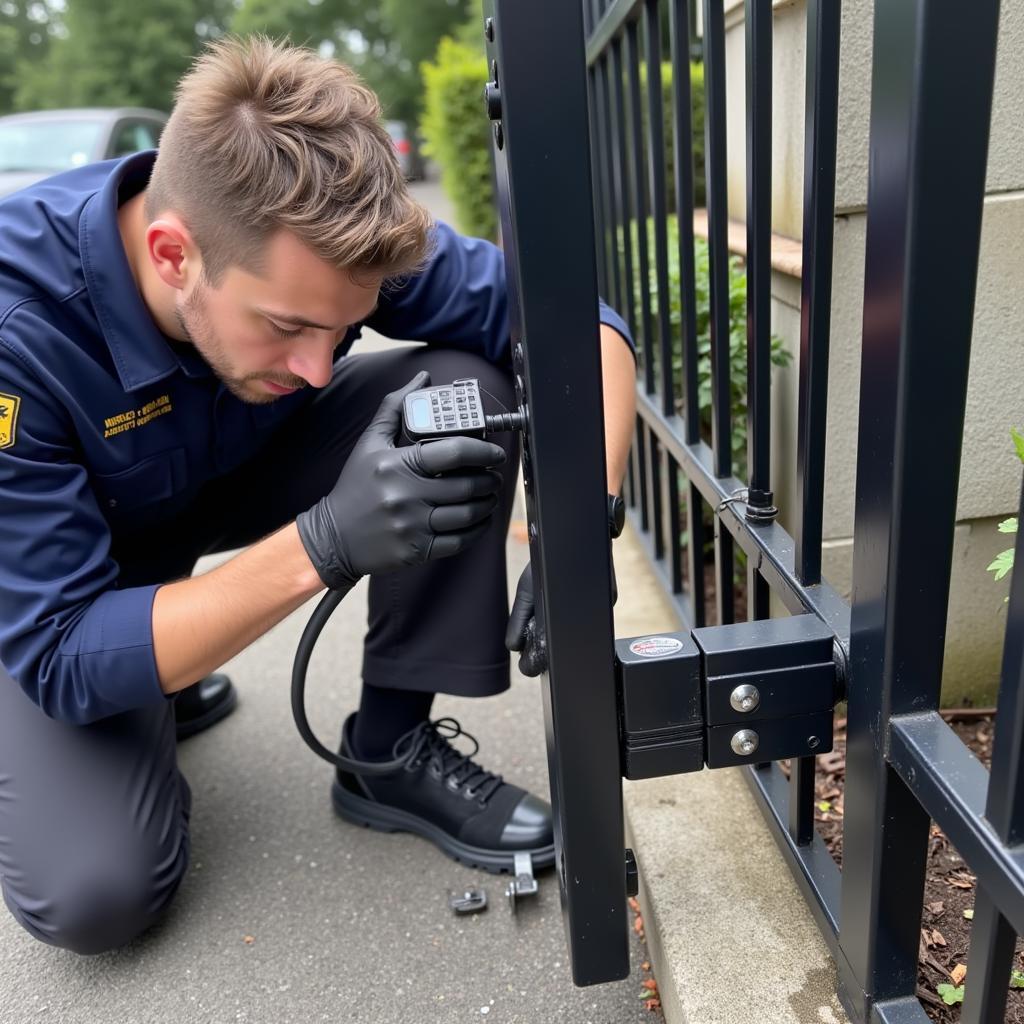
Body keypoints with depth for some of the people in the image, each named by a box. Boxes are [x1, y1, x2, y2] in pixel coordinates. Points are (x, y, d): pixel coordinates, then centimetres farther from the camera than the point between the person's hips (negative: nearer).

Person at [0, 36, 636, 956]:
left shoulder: (317, 242, -27)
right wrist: (326, 545, -47)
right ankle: (157, 690, 11)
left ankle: (391, 750, -9)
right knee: (93, 891, -23)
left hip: (246, 466, 4)